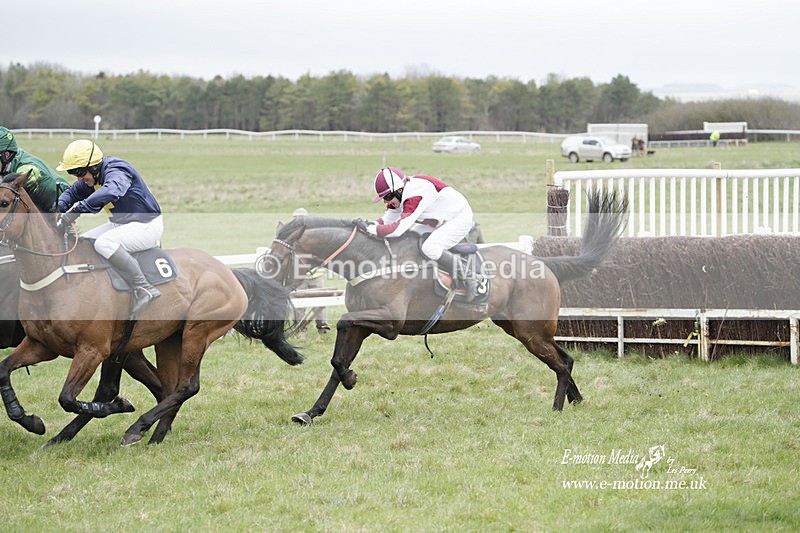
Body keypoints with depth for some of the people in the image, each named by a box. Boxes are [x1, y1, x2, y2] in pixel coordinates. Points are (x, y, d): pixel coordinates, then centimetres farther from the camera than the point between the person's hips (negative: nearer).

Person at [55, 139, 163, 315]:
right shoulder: (93, 176, 4)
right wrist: (60, 208, -9)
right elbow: (73, 192, 16)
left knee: (104, 243, -32)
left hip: (147, 226, -11)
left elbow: (111, 192, -48)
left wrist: (76, 210, -50)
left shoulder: (116, 171, -25)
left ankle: (144, 288, -30)